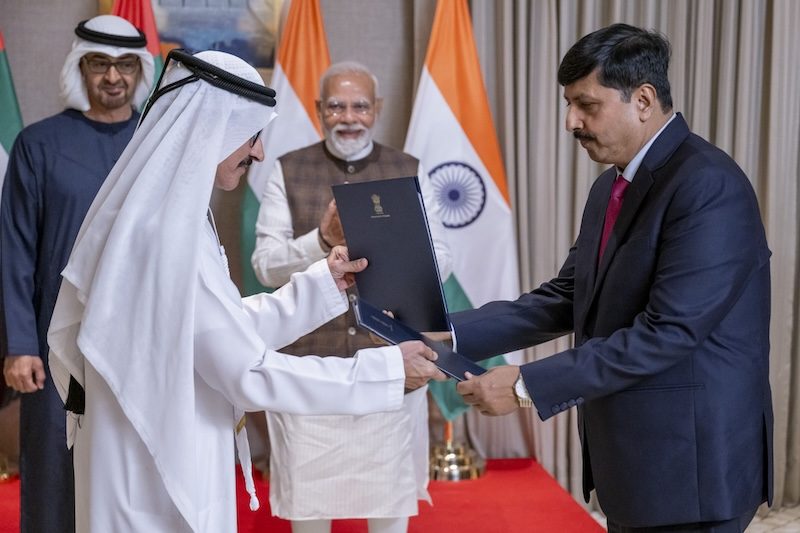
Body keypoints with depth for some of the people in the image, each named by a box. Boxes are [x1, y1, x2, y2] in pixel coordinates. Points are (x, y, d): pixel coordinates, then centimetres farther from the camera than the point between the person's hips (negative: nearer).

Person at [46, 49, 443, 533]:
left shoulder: (159, 215, 8)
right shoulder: (168, 233, -23)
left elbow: (227, 332, 11)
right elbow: (248, 372, -24)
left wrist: (321, 285, 9)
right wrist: (388, 370, -18)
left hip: (156, 464, 10)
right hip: (159, 477, -10)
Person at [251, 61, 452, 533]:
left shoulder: (410, 172, 5)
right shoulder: (288, 172, 3)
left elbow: (440, 263, 0)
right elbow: (266, 265, -3)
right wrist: (321, 240, -21)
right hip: (310, 362, 0)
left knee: (390, 491, 10)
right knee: (307, 492, 9)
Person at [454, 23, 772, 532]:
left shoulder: (708, 186, -20)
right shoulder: (612, 186, 10)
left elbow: (666, 333, -25)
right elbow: (565, 298, 11)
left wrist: (527, 384, -24)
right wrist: (451, 336, 0)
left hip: (690, 467, -8)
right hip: (632, 459, 8)